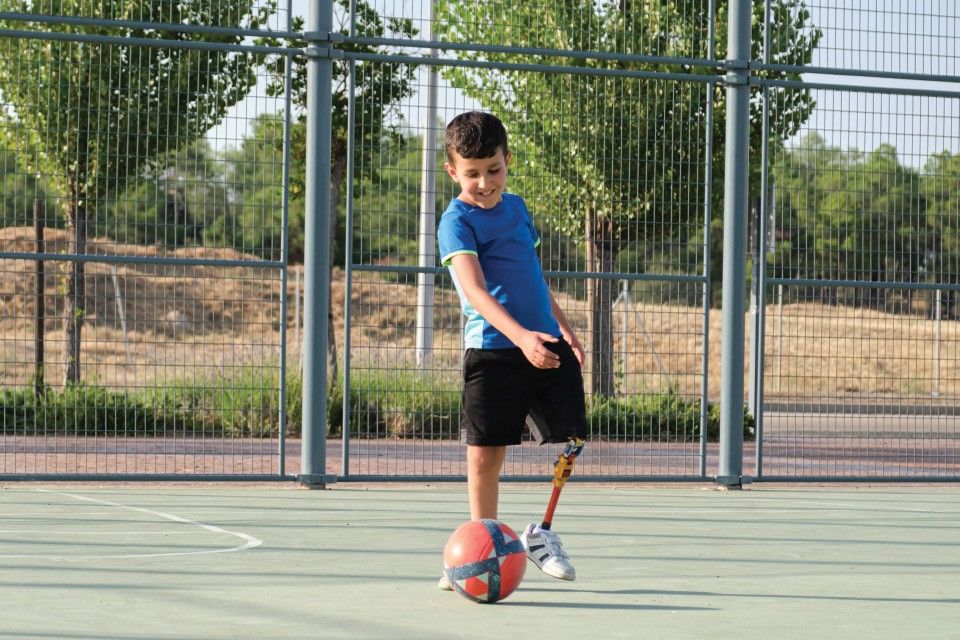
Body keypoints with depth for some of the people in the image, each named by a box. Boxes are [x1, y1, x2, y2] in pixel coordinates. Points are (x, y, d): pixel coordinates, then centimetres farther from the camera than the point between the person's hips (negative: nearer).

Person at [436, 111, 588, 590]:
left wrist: (564, 329, 27)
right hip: (492, 350, -6)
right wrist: (520, 335, -34)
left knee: (568, 439, 3)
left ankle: (541, 532, 22)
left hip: (547, 345, 6)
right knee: (484, 455, -4)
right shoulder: (457, 222, -8)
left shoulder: (517, 207, 14)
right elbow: (474, 289, -22)